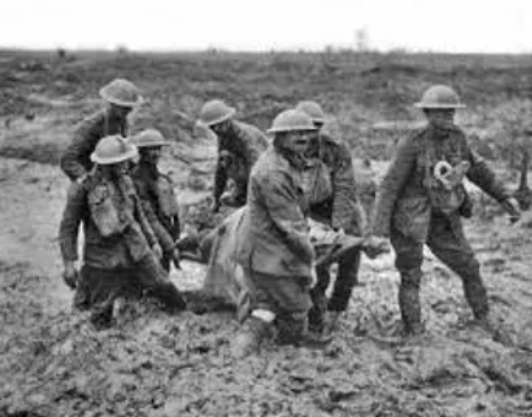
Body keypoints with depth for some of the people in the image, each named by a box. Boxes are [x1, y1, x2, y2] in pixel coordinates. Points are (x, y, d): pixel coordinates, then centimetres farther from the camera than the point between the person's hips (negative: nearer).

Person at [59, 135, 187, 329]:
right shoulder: (84, 189, -12)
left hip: (136, 249, 4)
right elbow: (68, 227, -9)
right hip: (103, 258, -4)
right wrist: (69, 263, -15)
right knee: (102, 319, 2)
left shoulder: (125, 181, 4)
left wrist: (152, 241, 19)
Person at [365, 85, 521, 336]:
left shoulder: (457, 137, -4)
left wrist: (504, 196, 9)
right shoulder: (412, 146, -20)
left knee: (470, 268, 12)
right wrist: (378, 232, -24)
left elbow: (476, 168, 13)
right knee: (411, 280, 3)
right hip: (409, 221, -6)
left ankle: (485, 323, 31)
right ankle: (414, 334, 17)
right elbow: (389, 188, -19)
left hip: (443, 222, 6)